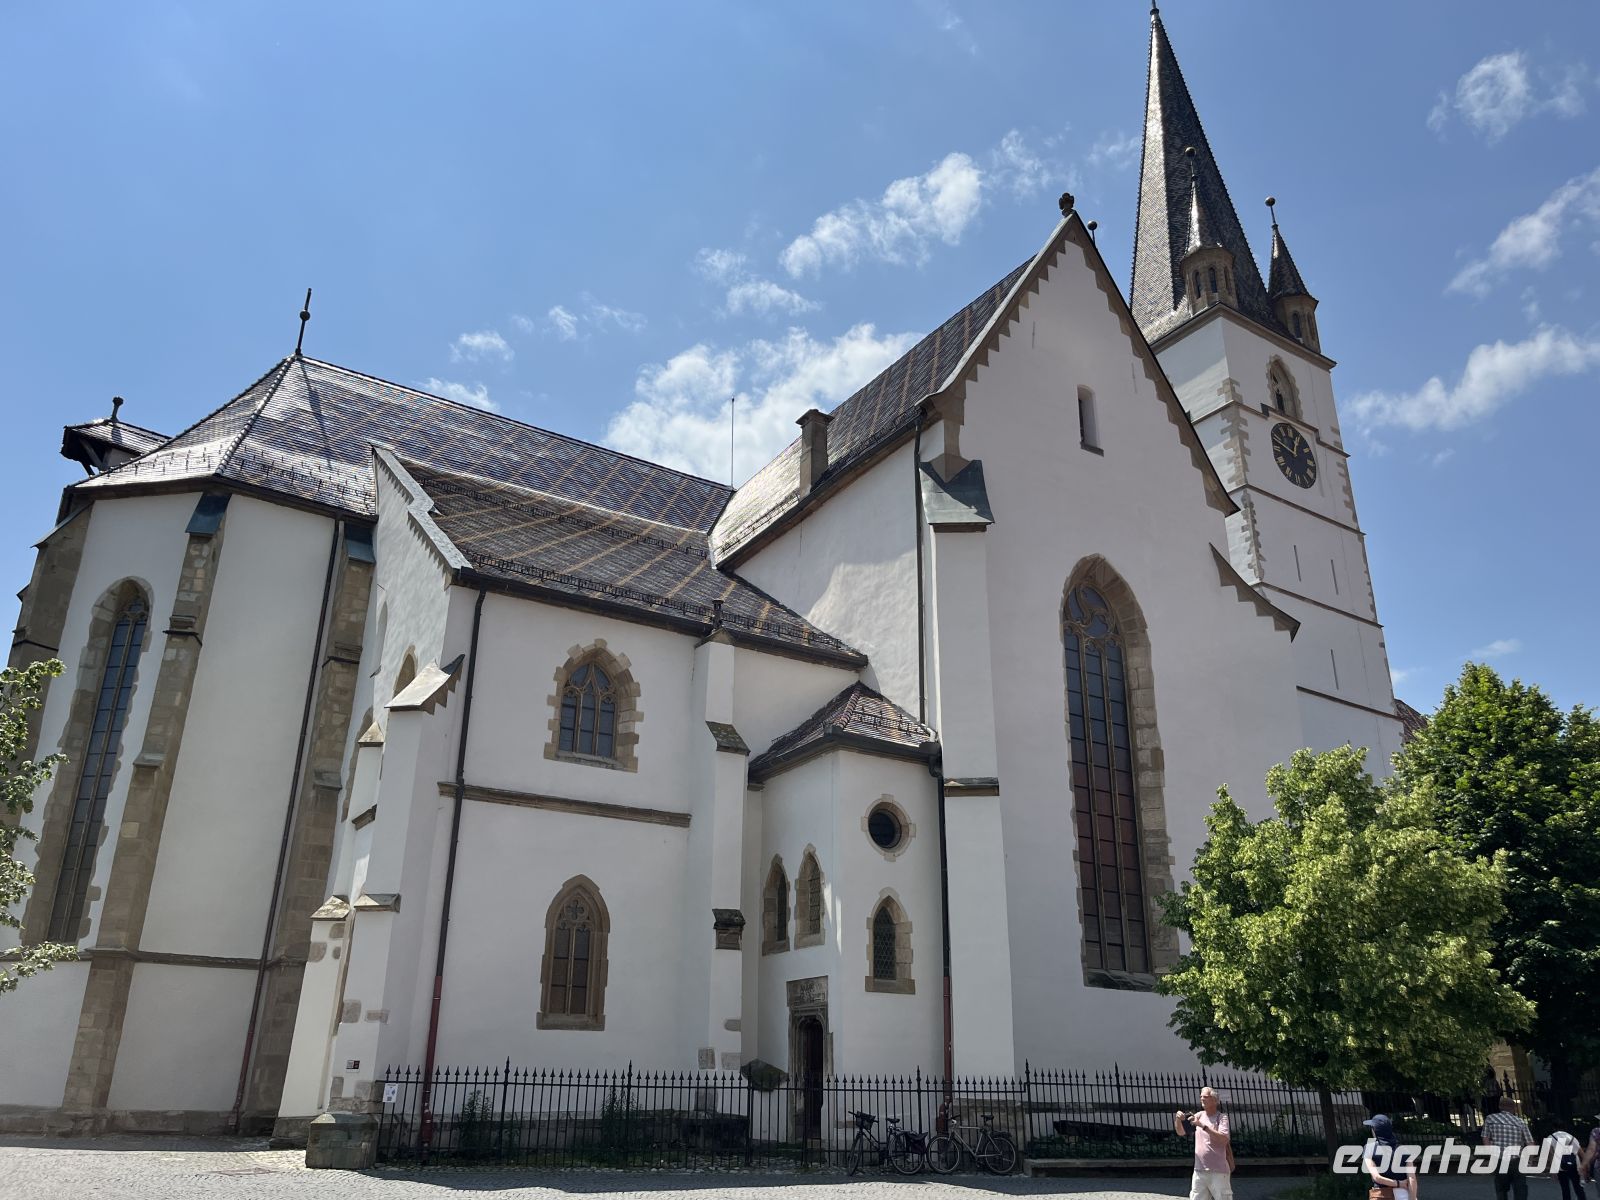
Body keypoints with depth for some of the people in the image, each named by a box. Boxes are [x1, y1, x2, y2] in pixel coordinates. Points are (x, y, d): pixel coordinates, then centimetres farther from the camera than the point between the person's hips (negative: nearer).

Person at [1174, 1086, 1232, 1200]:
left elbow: (1224, 1139, -21)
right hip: (1199, 1170, 5)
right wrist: (1178, 1120, -11)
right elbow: (1181, 1132, 9)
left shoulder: (1221, 1117, -5)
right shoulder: (1199, 1115, 9)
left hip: (1218, 1171, -5)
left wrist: (1203, 1126, -27)